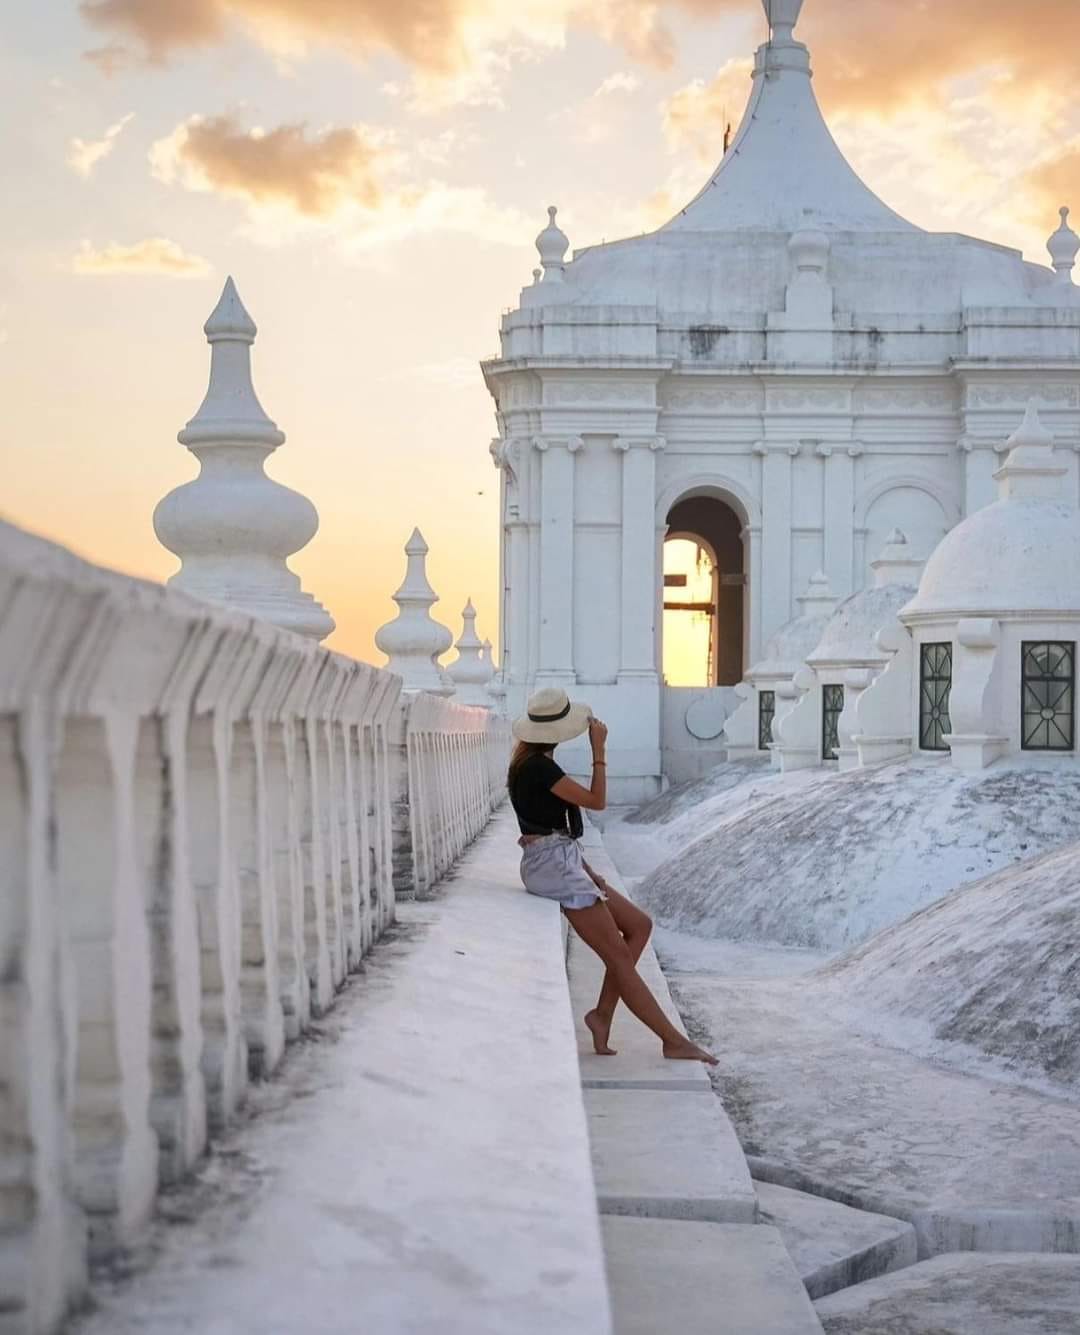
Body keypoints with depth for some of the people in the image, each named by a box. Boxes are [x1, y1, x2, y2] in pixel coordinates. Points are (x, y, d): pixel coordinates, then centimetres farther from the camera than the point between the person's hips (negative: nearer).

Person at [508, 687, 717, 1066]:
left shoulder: (532, 763, 14)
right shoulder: (539, 767, -17)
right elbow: (597, 801, -13)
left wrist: (587, 871, 13)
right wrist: (599, 749, -8)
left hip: (562, 861, 10)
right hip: (554, 864, -10)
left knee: (639, 925, 10)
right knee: (618, 955, -7)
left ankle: (603, 1013, 7)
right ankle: (673, 1041, -4)